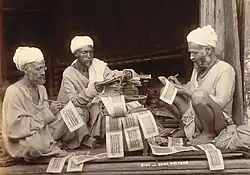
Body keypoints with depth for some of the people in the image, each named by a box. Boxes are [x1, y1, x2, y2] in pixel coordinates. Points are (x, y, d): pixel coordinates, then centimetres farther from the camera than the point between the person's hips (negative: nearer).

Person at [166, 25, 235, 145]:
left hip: (218, 122, -8)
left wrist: (190, 93, -24)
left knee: (199, 95, -37)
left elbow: (221, 103, -25)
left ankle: (209, 133, -14)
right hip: (193, 117, 8)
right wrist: (180, 86, -2)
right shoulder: (197, 68, 11)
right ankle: (187, 127, 6)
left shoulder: (225, 69, -14)